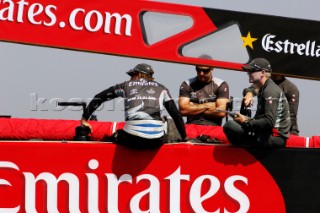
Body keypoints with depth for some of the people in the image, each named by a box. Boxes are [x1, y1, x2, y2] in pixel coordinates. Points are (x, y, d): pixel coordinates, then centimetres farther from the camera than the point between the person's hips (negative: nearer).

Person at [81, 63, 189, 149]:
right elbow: (176, 114, 18)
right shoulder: (161, 88, 20)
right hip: (156, 141, 1)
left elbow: (99, 98, 24)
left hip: (133, 139, -1)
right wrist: (184, 138, 25)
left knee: (117, 135, 30)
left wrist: (84, 119, 32)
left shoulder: (126, 86, 20)